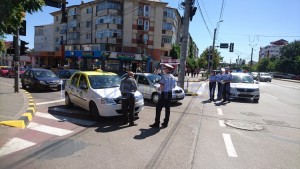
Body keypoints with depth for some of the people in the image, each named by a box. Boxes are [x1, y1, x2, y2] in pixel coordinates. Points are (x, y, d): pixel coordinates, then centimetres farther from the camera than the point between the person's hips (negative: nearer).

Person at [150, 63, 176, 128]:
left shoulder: (164, 77, -15)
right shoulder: (173, 77, 7)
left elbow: (161, 87, -20)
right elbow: (173, 86, 12)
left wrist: (159, 88, 0)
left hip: (164, 94, -7)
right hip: (170, 94, 7)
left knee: (158, 108, 0)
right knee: (167, 109, 12)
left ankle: (157, 123, 1)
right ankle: (165, 123, 19)